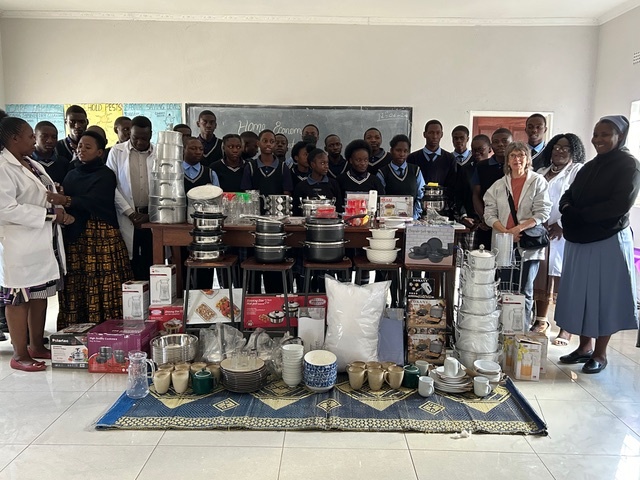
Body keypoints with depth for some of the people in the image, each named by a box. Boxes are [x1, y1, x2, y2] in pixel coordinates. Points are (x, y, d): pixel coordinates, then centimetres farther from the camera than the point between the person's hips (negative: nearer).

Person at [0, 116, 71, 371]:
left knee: (41, 294, 14)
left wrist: (62, 213, 0)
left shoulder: (33, 165, 15)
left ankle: (37, 346, 26)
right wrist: (49, 214, -19)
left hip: (45, 244, 9)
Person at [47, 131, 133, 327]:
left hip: (101, 236, -5)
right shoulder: (72, 175, 17)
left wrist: (65, 200, -31)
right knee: (74, 289, 3)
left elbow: (93, 201, -17)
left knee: (102, 287, -6)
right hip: (74, 237, 5)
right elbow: (62, 201, 12)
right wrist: (55, 198, -9)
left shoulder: (106, 175, 0)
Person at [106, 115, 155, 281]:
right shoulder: (117, 151, 4)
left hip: (152, 217, 1)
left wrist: (150, 214, -4)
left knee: (150, 263, 3)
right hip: (126, 218, -1)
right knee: (129, 264, -1)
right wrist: (130, 212, -6)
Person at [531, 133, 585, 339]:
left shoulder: (579, 171, 1)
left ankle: (566, 329, 3)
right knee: (540, 279, 8)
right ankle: (541, 321, 22)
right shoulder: (541, 173, 20)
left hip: (564, 234, -5)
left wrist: (561, 225, -14)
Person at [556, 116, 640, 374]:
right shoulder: (590, 167, 14)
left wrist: (581, 214, -15)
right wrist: (569, 210, -12)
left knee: (605, 296, 3)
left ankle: (600, 353, 15)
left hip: (609, 241, -7)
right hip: (579, 241, 7)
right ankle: (585, 347, 23)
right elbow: (567, 197, 10)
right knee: (581, 294, 10)